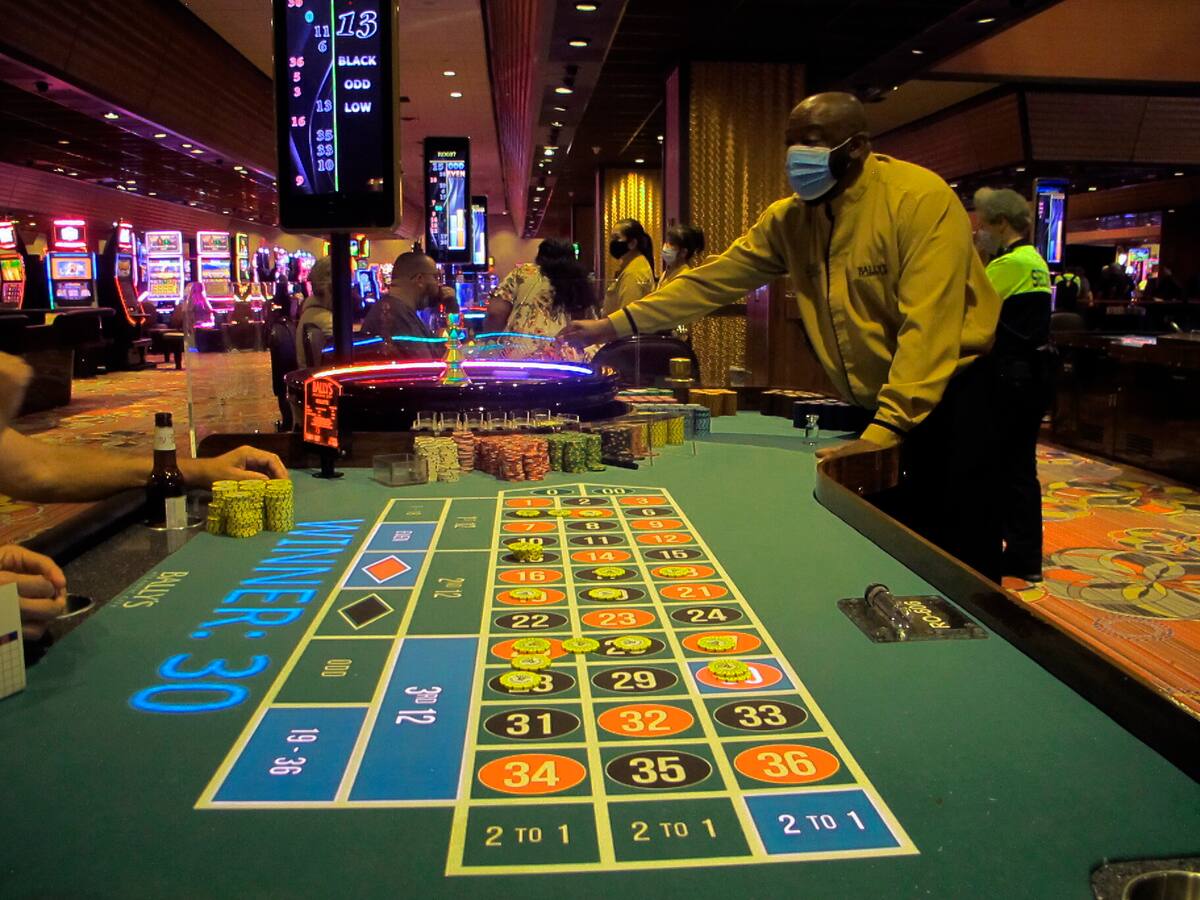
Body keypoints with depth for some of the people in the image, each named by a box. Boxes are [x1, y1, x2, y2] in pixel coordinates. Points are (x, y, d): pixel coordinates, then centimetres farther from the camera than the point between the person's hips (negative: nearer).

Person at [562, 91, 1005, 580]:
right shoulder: (789, 218, 0)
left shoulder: (920, 199, -20)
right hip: (873, 400, 6)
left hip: (952, 390, -5)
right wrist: (613, 325, -6)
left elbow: (929, 324, -27)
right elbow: (713, 280, 0)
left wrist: (884, 430, -34)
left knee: (958, 560, -6)